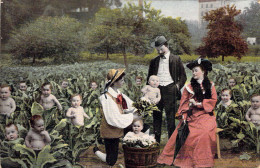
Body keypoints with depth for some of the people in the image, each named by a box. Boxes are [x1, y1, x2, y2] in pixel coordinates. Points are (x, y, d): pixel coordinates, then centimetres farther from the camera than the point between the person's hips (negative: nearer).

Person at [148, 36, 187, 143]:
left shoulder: (176, 59, 6)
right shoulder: (154, 61, 14)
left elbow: (183, 76, 8)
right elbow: (149, 77, 19)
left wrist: (178, 86, -5)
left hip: (170, 89, -3)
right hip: (157, 89, 3)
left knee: (170, 116, -1)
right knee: (156, 116, 5)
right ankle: (156, 141, 13)